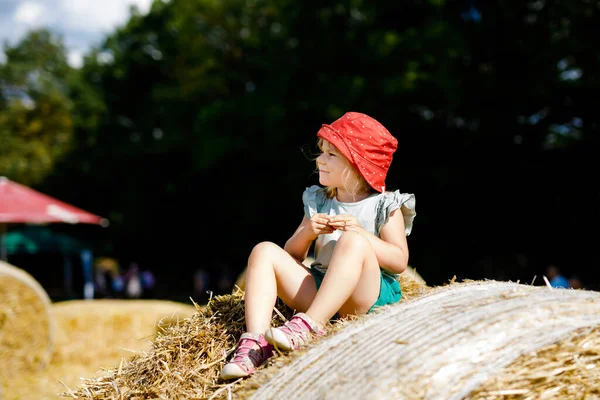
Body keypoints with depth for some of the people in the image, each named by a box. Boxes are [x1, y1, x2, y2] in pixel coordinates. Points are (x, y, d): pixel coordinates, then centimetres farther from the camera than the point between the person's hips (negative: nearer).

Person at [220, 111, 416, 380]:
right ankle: (255, 343, -31)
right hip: (318, 288, 5)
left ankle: (308, 327, -43)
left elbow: (399, 262, -6)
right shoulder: (318, 202, 18)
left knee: (352, 242, -33)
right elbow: (292, 255, 16)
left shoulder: (383, 206, 5)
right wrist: (307, 233, -5)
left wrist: (360, 234, -18)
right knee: (264, 251, -11)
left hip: (367, 293, -5)